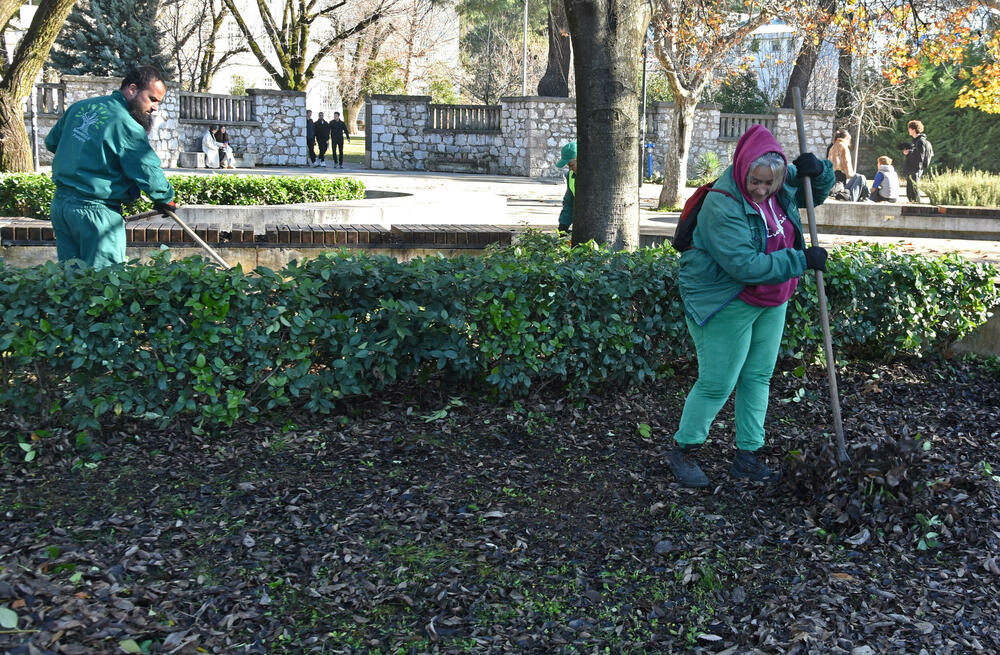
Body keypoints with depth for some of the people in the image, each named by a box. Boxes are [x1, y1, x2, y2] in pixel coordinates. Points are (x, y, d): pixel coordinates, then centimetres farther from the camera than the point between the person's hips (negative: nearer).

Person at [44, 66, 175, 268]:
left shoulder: (79, 107, 9)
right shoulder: (126, 126, -14)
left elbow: (52, 142, 22)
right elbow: (150, 173, -13)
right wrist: (166, 198, 4)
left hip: (60, 202, 8)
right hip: (95, 211, -8)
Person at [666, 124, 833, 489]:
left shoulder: (783, 187, -2)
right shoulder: (723, 205, -26)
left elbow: (819, 190, 17)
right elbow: (744, 264, -31)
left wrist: (818, 171, -7)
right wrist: (801, 261, -25)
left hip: (771, 301, 8)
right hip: (725, 304, -8)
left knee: (758, 377, 12)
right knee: (717, 383, -4)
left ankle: (747, 458, 23)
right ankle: (683, 452, 15)